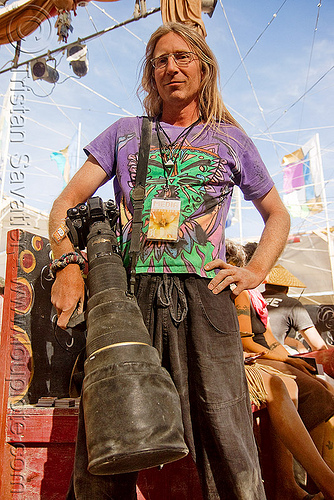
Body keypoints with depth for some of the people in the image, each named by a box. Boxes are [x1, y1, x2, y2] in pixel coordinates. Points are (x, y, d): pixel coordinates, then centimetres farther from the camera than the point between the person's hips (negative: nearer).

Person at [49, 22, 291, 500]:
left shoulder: (231, 138, 21)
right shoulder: (125, 133, 22)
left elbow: (277, 215, 27)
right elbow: (66, 202, 15)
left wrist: (256, 271, 9)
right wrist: (69, 264, -4)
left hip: (203, 296, 0)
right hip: (125, 293, 1)